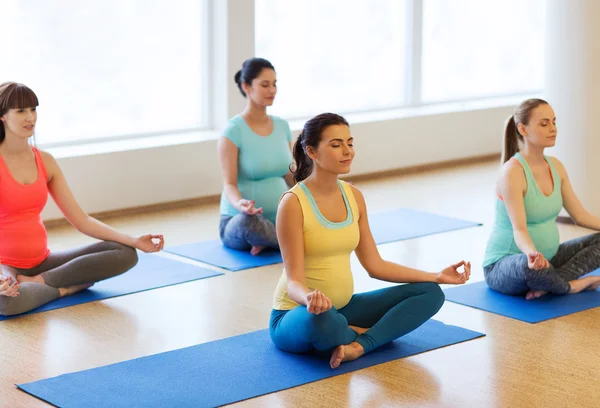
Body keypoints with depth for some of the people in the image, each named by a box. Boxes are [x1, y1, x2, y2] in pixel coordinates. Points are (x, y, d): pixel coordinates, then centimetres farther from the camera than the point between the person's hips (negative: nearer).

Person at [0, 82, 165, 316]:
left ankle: (37, 281, -15)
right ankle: (67, 287, -12)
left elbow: (81, 220, 6)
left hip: (41, 262, 6)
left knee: (126, 254, -10)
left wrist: (134, 241, -5)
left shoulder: (45, 161, 7)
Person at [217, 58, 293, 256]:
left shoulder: (282, 126, 6)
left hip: (279, 218, 5)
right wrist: (240, 204, -38)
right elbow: (229, 184, -16)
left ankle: (268, 240, -1)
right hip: (238, 222, -5)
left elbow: (290, 176, 12)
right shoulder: (234, 130, -12)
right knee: (249, 221, -43)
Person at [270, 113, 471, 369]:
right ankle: (364, 334, -10)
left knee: (430, 294, -5)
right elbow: (294, 281, -21)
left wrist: (436, 276, 1)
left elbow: (375, 266, 7)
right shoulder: (293, 203, -18)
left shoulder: (354, 196, 3)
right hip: (298, 314, -7)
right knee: (322, 320, -43)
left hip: (342, 308, 7)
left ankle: (359, 345, -22)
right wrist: (311, 299, -45)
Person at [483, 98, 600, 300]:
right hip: (503, 267, -8)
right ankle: (570, 286, -11)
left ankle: (548, 284, -16)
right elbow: (519, 230, -29)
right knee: (529, 265, -42)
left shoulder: (556, 166, 4)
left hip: (546, 259, 8)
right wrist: (532, 253, -51)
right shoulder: (512, 172, -20)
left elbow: (580, 215, 8)